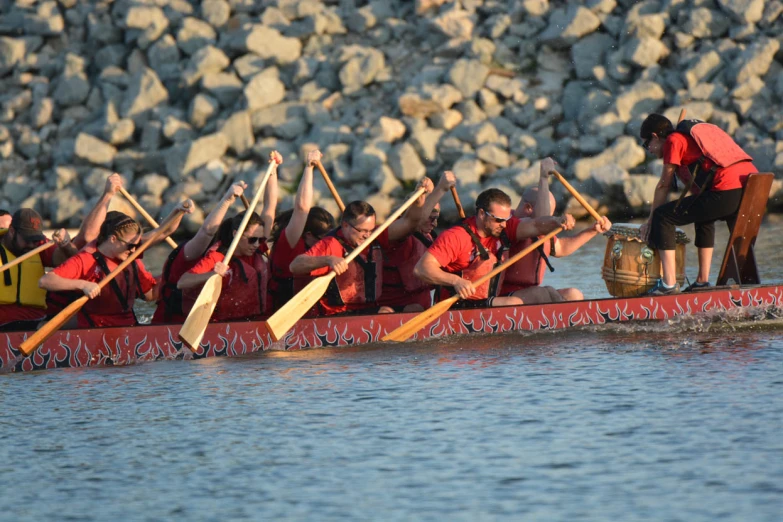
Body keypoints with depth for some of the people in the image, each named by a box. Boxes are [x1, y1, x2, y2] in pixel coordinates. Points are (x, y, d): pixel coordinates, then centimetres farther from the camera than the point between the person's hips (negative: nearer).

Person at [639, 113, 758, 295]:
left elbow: (663, 186, 8)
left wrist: (650, 222, 16)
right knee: (703, 217, 37)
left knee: (662, 217, -2)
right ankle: (703, 280, 33)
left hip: (727, 191, -9)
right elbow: (696, 182, 35)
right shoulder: (690, 135, 32)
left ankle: (669, 283, -5)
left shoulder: (673, 140, 6)